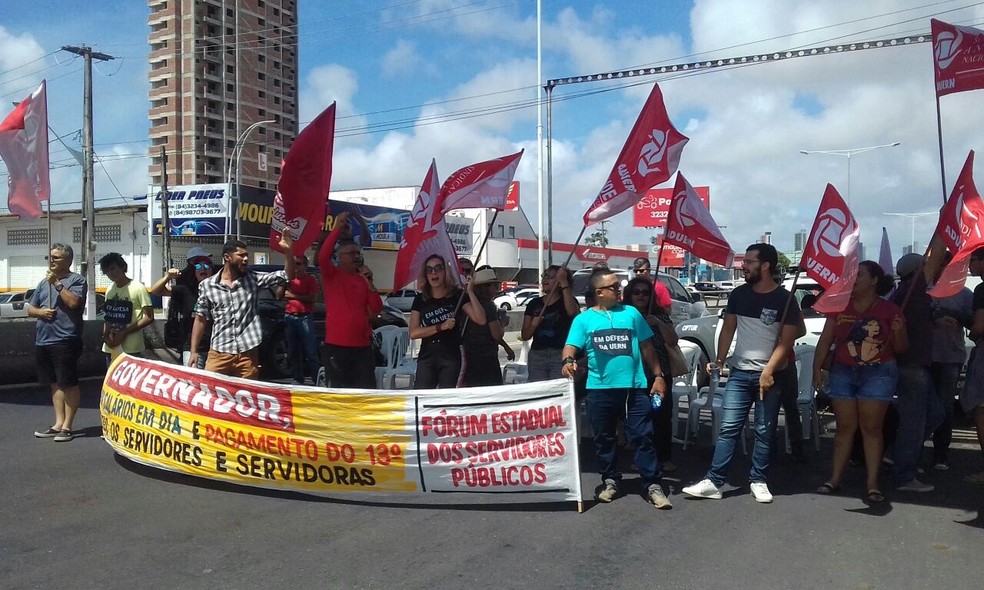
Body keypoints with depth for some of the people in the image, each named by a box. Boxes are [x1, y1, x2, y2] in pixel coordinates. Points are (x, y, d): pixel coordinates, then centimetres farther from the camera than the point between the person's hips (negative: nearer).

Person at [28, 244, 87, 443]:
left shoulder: (77, 280, -3)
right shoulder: (43, 282, 18)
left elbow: (73, 302, -19)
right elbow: (30, 309, 19)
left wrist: (57, 283, -12)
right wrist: (40, 311, -3)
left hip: (65, 341, -7)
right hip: (43, 341, 8)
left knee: (69, 384, -2)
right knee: (55, 384, 12)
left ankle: (67, 426, 3)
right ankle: (58, 424, 19)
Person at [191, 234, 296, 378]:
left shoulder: (253, 279, 5)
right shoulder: (207, 285, 4)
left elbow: (288, 276, -1)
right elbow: (201, 320, 9)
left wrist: (288, 251, -16)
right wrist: (194, 351, 5)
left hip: (248, 353, 1)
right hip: (219, 352, -1)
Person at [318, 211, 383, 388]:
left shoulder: (363, 280, 14)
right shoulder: (331, 274, -1)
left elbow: (376, 309, 9)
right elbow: (322, 257, -22)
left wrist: (370, 285, -6)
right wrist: (337, 228, -24)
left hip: (363, 346, 5)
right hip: (337, 346, -5)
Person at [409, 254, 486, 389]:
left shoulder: (457, 296, 0)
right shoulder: (420, 300, 6)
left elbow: (481, 320, -10)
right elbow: (413, 333, -3)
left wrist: (470, 292, -17)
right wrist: (441, 327, -16)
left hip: (451, 358, -1)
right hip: (427, 358, 1)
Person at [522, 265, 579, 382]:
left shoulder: (566, 300, 4)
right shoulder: (534, 303, 14)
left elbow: (572, 312, -23)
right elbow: (524, 336, 14)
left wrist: (564, 282, -22)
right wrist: (533, 325, -7)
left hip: (560, 355, -4)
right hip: (537, 356, 4)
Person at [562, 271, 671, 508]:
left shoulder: (631, 313, 8)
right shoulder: (584, 319, 3)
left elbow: (647, 348, 11)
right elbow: (571, 346, -6)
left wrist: (658, 376, 6)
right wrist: (568, 361, -29)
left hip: (634, 388, 0)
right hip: (600, 390, 0)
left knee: (642, 437, 0)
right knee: (604, 439, 11)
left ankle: (653, 485, 7)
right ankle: (610, 480, 26)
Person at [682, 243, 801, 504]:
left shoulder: (785, 299, -6)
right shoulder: (739, 294, 6)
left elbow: (786, 341, -9)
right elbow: (728, 329, 9)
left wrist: (768, 371, -17)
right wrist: (719, 360, -3)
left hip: (770, 375, -3)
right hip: (739, 373, 3)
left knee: (764, 432, 7)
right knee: (728, 428, 0)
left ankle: (758, 481, 19)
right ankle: (714, 481, 1)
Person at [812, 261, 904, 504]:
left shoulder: (889, 310, -2)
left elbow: (901, 349, 2)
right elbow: (825, 340, 5)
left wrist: (898, 332, -18)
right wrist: (817, 368, -3)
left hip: (878, 374, -2)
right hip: (843, 373, 2)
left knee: (871, 428, 0)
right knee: (845, 427, 6)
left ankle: (872, 484, 6)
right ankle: (835, 479, 12)